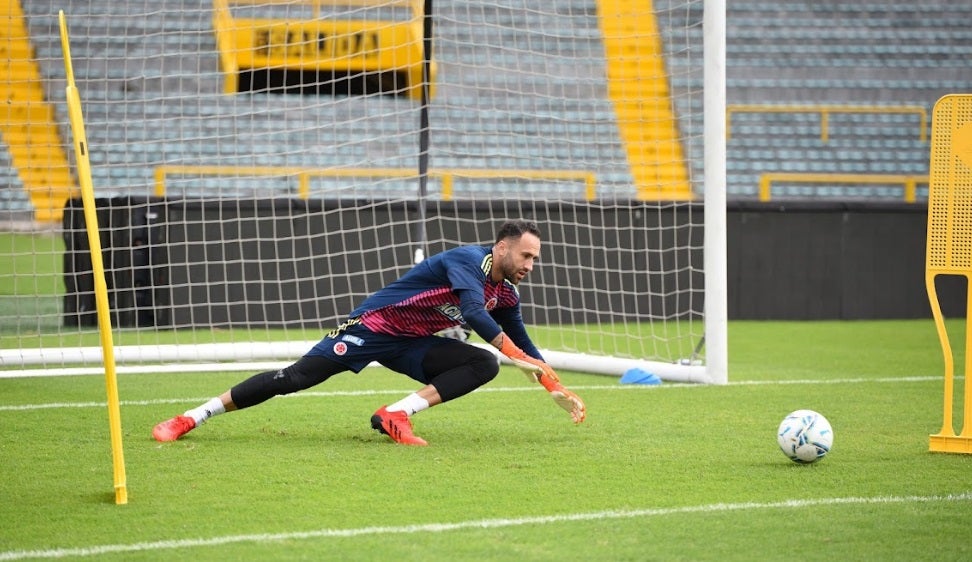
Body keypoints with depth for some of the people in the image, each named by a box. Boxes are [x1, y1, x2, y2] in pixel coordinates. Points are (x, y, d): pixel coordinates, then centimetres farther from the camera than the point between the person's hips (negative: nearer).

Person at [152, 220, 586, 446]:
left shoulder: (505, 295, 4)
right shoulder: (468, 260, -21)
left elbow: (522, 346, 16)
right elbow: (475, 313, -36)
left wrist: (557, 388, 8)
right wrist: (520, 357, -39)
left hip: (412, 346, 8)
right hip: (375, 325, -8)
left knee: (484, 365, -12)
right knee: (296, 378, -17)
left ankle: (397, 415, -19)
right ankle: (190, 419, -9)